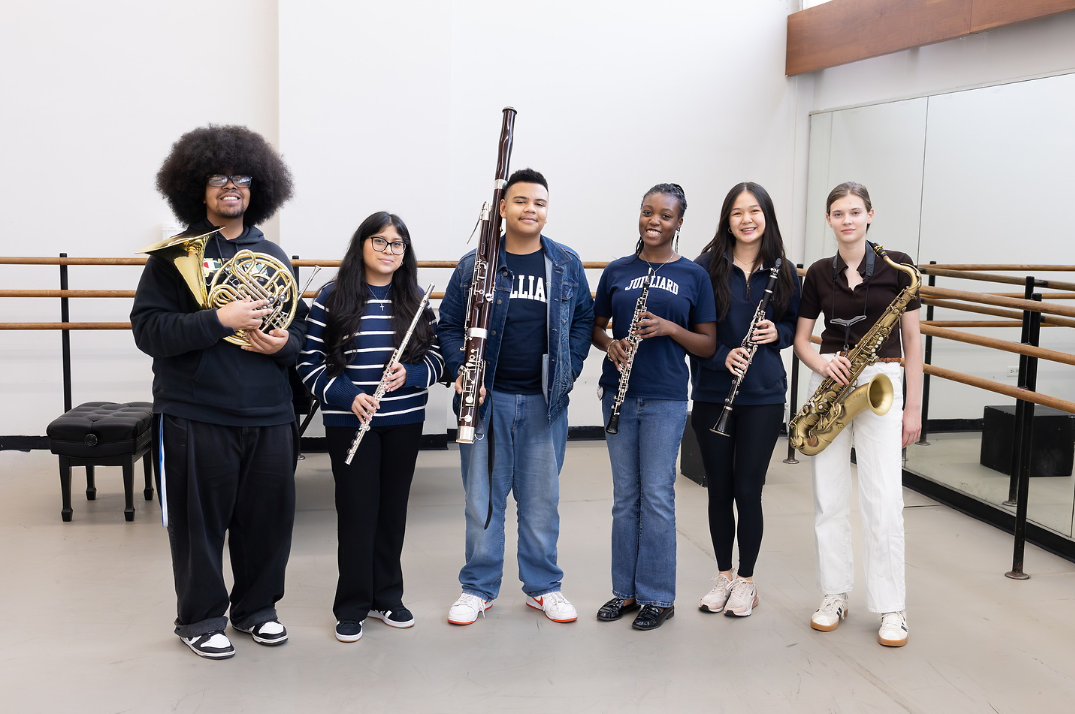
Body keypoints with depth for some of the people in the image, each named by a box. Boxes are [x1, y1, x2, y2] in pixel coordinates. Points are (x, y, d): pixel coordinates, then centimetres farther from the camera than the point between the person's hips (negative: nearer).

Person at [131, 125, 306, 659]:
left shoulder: (272, 256, 12)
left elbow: (300, 326, 16)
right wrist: (220, 319, -22)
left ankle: (257, 607, 31)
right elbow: (148, 330, -11)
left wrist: (285, 344, -8)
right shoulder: (175, 255, -1)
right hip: (196, 415, -4)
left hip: (268, 414, 4)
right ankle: (201, 618, 25)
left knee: (269, 516, 10)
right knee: (201, 520, 7)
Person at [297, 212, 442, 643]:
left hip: (404, 421, 3)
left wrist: (410, 374, -14)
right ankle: (352, 606, 16)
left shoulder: (416, 300, 5)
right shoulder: (333, 298, -5)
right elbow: (309, 362, -5)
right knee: (356, 511, 2)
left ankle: (387, 597, 27)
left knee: (393, 509, 12)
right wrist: (346, 395, -18)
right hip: (349, 422, -3)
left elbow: (436, 357, 6)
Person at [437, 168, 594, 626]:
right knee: (483, 497, 7)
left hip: (546, 400, 2)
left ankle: (543, 587, 26)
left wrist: (570, 368, 0)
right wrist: (462, 372, -11)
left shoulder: (566, 264, 4)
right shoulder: (474, 265, -2)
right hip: (488, 398, -1)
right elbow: (449, 325, 2)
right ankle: (479, 588, 21)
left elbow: (583, 319, 12)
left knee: (541, 498, 11)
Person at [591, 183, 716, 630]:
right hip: (619, 393, 3)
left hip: (666, 397, -3)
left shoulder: (693, 275, 1)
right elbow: (595, 327, 15)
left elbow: (708, 345, 1)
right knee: (625, 496, 11)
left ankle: (658, 597, 13)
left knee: (657, 496, 0)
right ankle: (625, 590, 22)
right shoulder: (617, 271, 6)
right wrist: (609, 343, -8)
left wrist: (669, 328, -16)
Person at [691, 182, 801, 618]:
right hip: (713, 392, 0)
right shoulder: (707, 266, -3)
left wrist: (778, 333, -8)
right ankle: (723, 575, 27)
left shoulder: (782, 271, 3)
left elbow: (795, 323, 13)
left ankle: (746, 581, 19)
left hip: (763, 397, 0)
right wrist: (723, 356, -18)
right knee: (719, 489, 10)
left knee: (748, 489, 2)